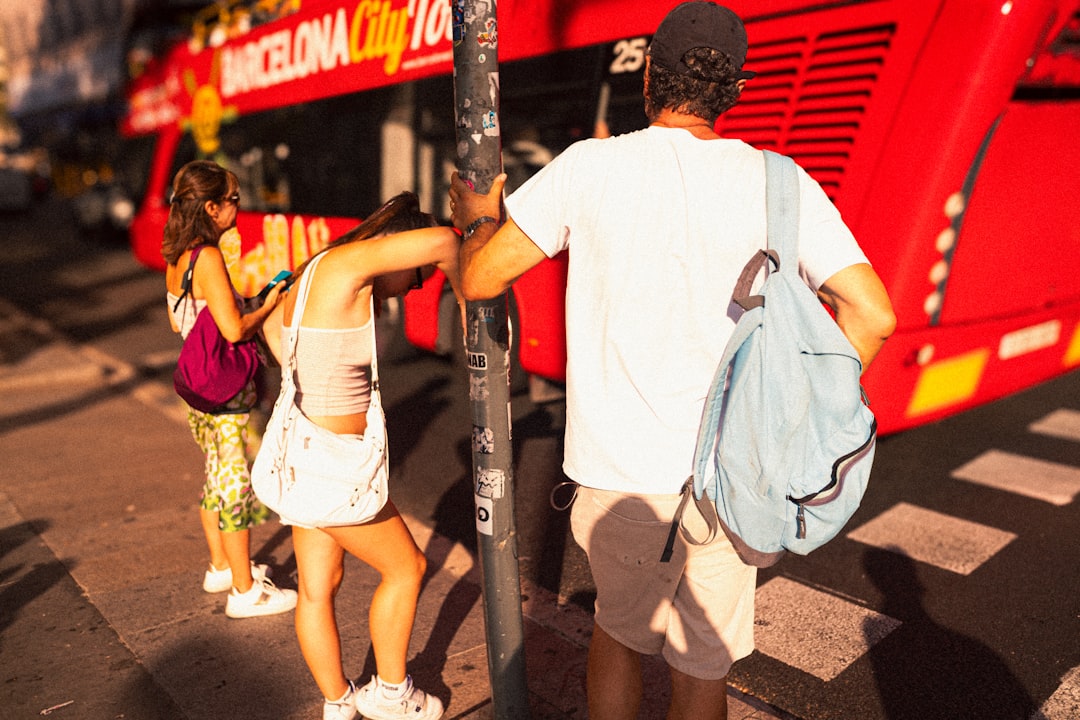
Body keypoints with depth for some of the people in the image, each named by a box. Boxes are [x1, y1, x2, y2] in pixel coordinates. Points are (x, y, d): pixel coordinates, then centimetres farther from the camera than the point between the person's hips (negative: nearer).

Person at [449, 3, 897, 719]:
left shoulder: (589, 165, -6)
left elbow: (478, 280, -3)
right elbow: (873, 315, -6)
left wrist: (479, 220, 18)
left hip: (622, 475, -1)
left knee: (619, 629, 27)